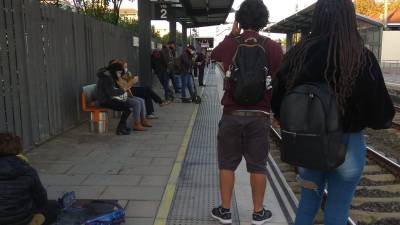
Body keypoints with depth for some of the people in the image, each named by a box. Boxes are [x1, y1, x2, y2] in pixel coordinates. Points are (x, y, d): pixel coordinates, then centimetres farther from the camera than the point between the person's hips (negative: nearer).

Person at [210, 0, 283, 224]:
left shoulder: (228, 44, -1)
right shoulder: (273, 47, -4)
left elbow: (214, 55, 22)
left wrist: (232, 35, 23)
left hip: (232, 113, 1)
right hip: (259, 115, 0)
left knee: (227, 164, 12)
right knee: (258, 165, 10)